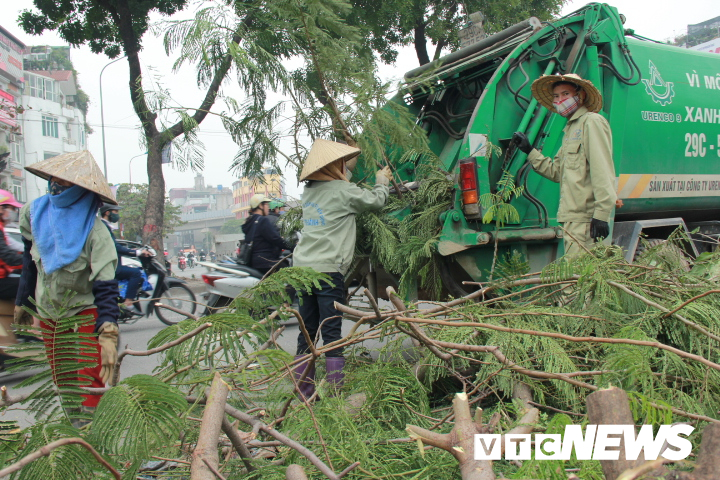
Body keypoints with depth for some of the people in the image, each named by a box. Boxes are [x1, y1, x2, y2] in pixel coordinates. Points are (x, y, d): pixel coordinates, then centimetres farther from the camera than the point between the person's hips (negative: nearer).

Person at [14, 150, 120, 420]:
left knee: (90, 383, -10)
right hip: (48, 315, 6)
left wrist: (108, 335, -35)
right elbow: (29, 263, 14)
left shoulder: (94, 232, -21)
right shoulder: (35, 212, -2)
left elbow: (105, 286, -26)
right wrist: (22, 302, 21)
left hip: (85, 314, -6)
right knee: (62, 383, 13)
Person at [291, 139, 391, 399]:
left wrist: (348, 168, 42)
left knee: (307, 333, 12)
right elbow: (376, 201, 7)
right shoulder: (342, 190, -5)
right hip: (327, 269, -7)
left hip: (302, 267, 7)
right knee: (331, 335, -3)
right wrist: (382, 181, 25)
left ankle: (303, 392, 18)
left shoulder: (309, 191, 14)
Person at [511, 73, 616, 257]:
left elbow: (602, 170, -15)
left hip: (585, 217, -9)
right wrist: (529, 151, 17)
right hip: (572, 217, 9)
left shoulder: (592, 121, -5)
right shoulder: (571, 128, 24)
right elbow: (557, 172, 22)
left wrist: (601, 214, -22)